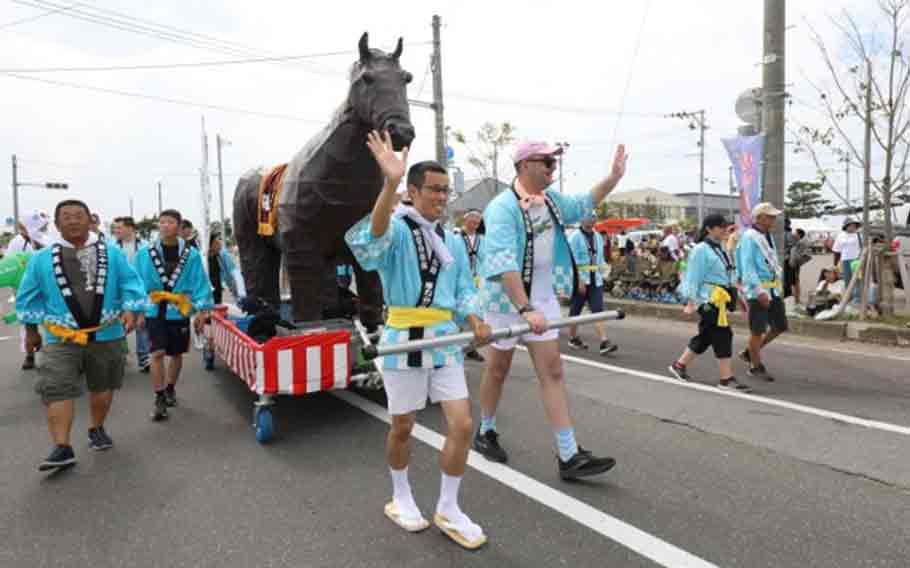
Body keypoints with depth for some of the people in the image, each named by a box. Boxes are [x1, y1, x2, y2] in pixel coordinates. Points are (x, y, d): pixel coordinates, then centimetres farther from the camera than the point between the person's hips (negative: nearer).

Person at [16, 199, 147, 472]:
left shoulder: (112, 254, -1)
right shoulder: (41, 259, 2)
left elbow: (132, 285, -3)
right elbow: (28, 297, 10)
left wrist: (130, 310, -19)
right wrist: (31, 329, 12)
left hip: (106, 335, 1)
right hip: (62, 339, 0)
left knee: (102, 387, 15)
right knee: (56, 390, -12)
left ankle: (97, 429, 36)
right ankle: (62, 448, -8)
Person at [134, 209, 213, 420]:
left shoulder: (190, 254, -5)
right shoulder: (145, 253, -3)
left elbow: (200, 283, -3)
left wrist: (202, 310, -7)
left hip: (180, 312, 1)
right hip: (154, 310, -1)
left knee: (176, 353, 15)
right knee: (157, 353, -7)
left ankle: (170, 388, 38)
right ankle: (159, 399, 4)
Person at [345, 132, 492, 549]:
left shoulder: (452, 241, 9)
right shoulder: (396, 229, -10)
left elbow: (464, 290, 13)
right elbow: (371, 241, -35)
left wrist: (475, 321, -8)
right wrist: (390, 183, -49)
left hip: (446, 341, 5)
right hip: (405, 341, -5)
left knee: (462, 425, 2)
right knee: (402, 427, 10)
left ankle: (448, 510, 21)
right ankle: (400, 499, 36)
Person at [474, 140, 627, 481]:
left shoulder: (552, 200, 4)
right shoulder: (503, 207, -20)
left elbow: (583, 205, 25)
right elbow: (504, 264, -30)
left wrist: (614, 177, 12)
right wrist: (525, 309, -37)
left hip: (543, 299, 6)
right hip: (506, 299, -6)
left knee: (552, 372, 3)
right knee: (498, 369, 11)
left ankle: (568, 456, 7)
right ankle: (486, 433, 35)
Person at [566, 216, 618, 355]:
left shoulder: (598, 237, 12)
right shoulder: (575, 237, -8)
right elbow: (573, 260, -14)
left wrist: (601, 275, 12)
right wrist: (579, 280, -20)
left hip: (595, 281, 5)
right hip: (580, 280, -5)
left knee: (598, 310, -4)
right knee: (576, 311, 8)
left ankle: (604, 343, -10)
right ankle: (573, 338, 23)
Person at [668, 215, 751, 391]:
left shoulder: (720, 248, 16)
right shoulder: (701, 250, -12)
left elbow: (728, 276, 21)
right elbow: (693, 278, -15)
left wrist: (737, 297, 19)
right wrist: (691, 302, -18)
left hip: (719, 300, 9)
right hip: (709, 300, -9)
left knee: (705, 337, 14)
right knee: (722, 336, -8)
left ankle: (679, 365, 25)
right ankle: (726, 379, -2)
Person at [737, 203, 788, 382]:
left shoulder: (768, 237, 14)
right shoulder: (749, 237, -12)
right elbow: (747, 267, -19)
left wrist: (779, 287, 19)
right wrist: (759, 292, -25)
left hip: (774, 288, 8)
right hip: (757, 289, -8)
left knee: (780, 326, 10)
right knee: (758, 330, 0)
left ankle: (750, 353, 25)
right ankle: (756, 366, 16)